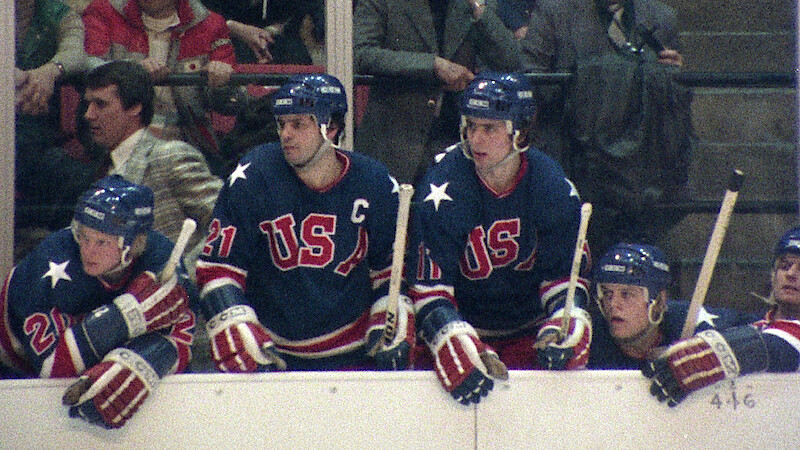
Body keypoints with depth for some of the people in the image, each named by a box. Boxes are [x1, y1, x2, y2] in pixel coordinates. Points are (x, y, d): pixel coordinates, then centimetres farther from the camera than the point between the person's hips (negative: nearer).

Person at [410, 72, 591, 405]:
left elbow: (565, 272, 0)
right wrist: (454, 341, -36)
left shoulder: (554, 188, -8)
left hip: (528, 332, 3)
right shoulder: (443, 189, -17)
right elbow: (429, 284, -19)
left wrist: (568, 320, -21)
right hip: (462, 324, -3)